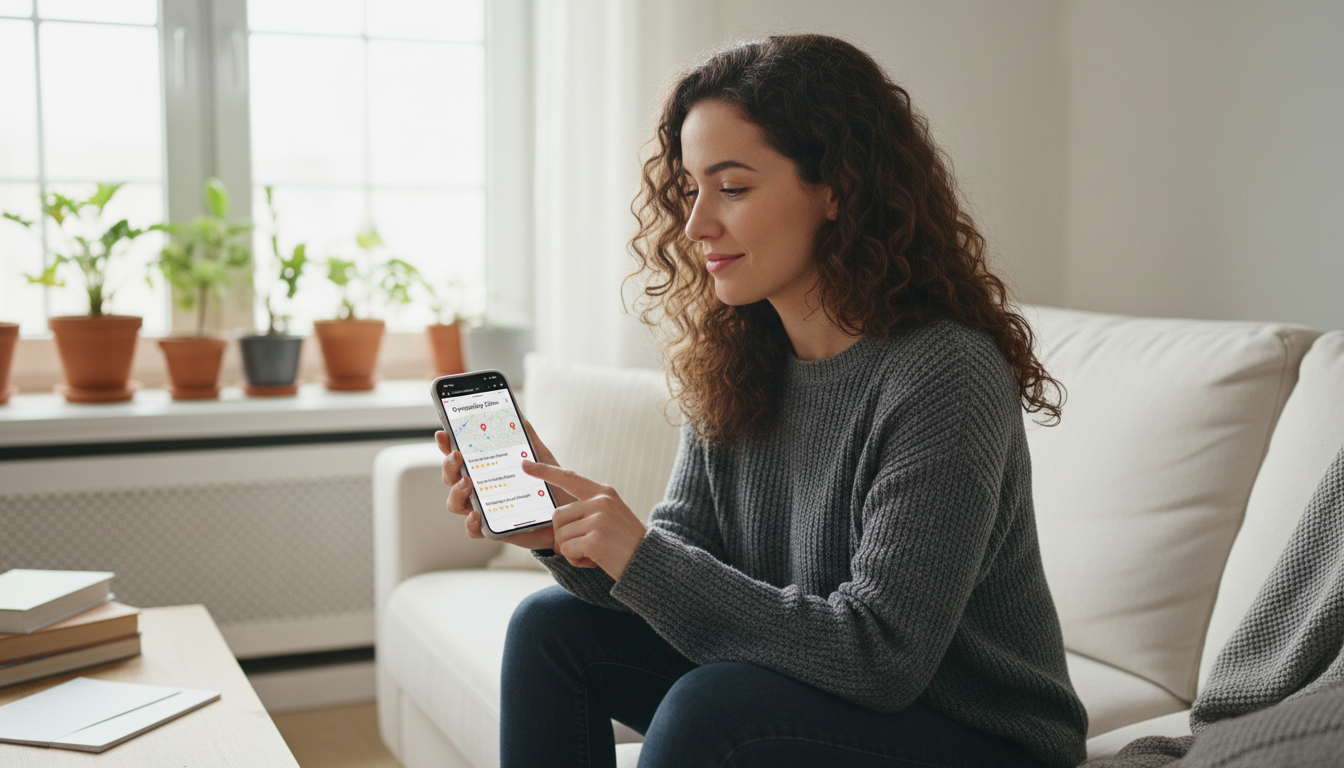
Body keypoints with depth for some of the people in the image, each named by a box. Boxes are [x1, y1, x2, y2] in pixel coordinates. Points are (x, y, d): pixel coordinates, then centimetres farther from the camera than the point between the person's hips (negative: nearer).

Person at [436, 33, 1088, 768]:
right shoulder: (735, 361, -3)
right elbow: (683, 556, 0)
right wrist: (561, 532, -20)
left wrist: (641, 558, -28)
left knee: (711, 705, -31)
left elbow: (880, 659, -28)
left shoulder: (943, 378, -26)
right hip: (808, 682, 7)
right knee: (552, 628, 1)